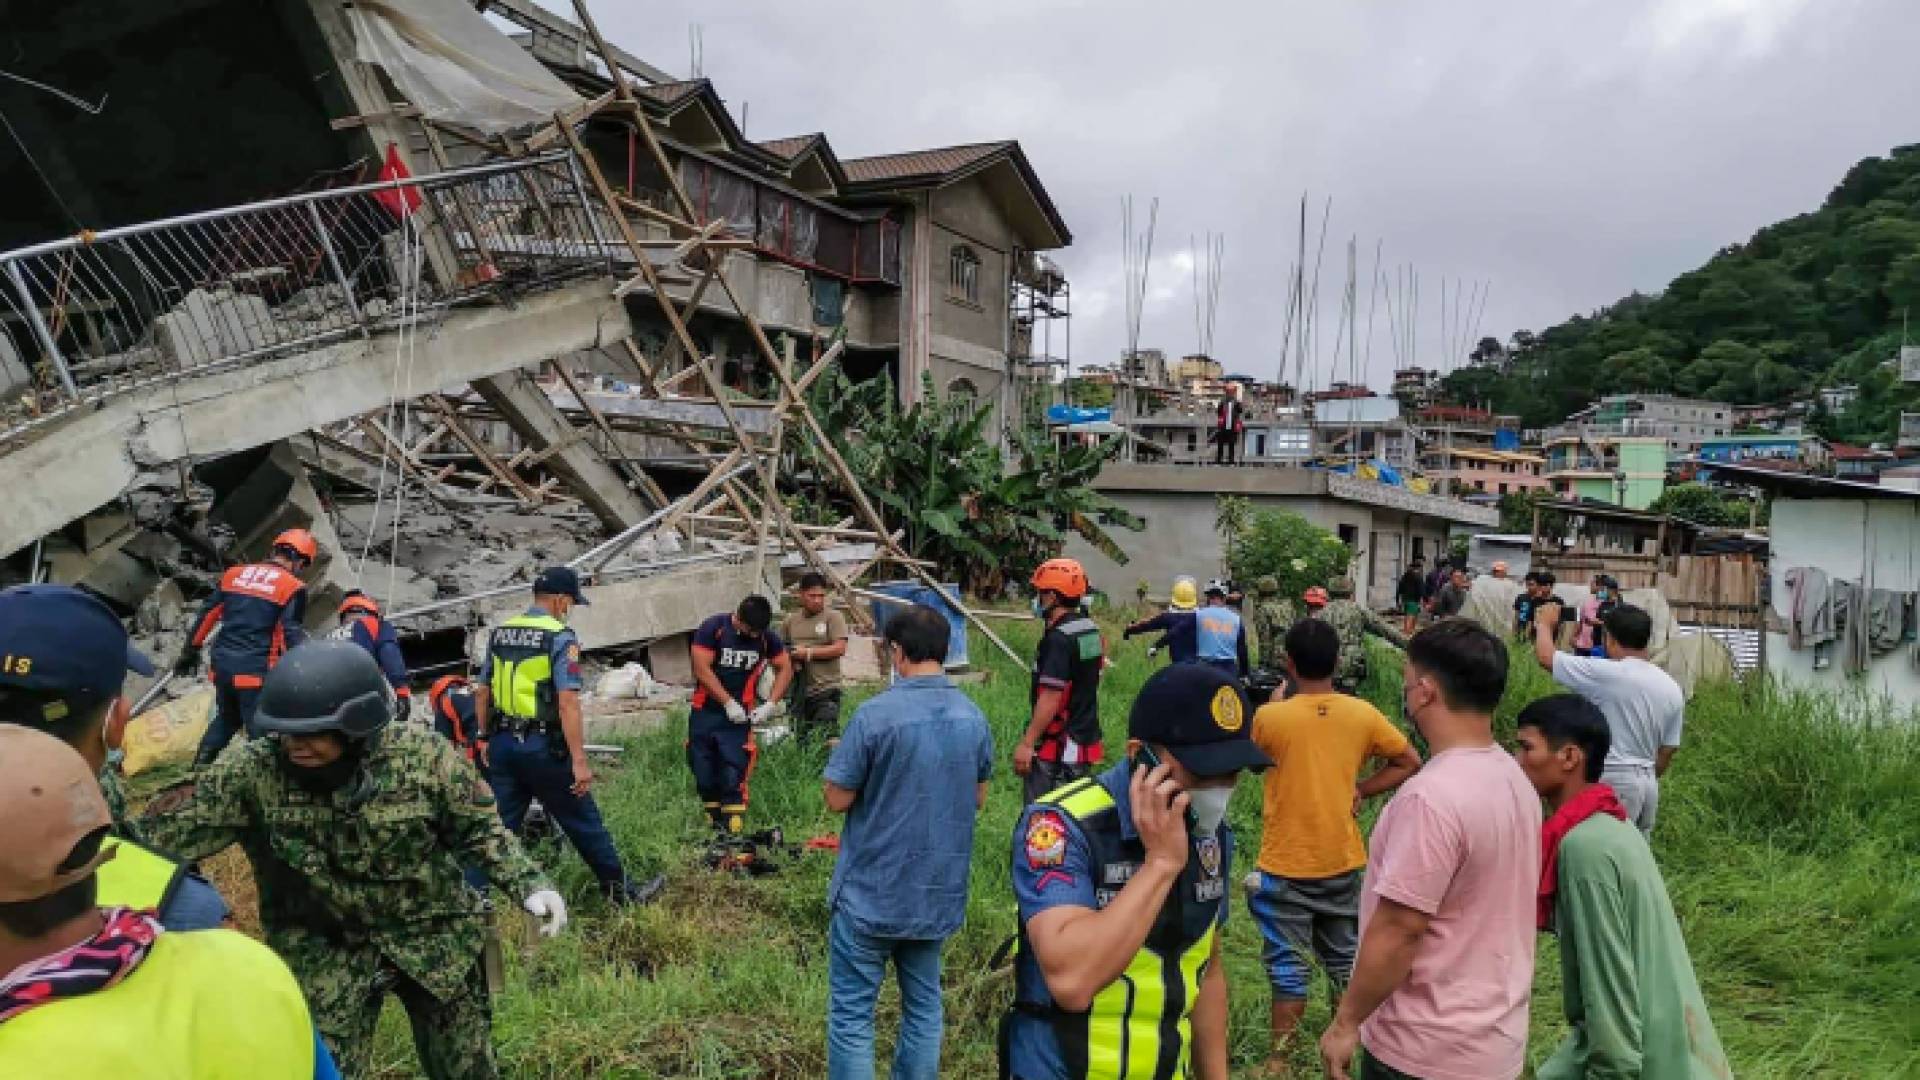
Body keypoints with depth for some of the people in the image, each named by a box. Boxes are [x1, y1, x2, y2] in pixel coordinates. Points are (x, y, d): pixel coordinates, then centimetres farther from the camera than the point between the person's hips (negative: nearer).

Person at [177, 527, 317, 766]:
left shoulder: (235, 574, 10)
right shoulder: (292, 588, -7)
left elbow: (207, 615, 14)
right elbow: (292, 636, -12)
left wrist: (190, 652, 24)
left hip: (221, 665, 6)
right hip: (255, 671, -6)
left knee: (227, 719, 27)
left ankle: (199, 767, 25)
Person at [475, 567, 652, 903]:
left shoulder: (499, 633, 8)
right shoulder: (560, 637, -13)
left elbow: (482, 692, 15)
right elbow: (568, 702, -20)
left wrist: (485, 738, 25)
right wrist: (580, 760, -20)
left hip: (501, 744, 6)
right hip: (543, 747, -6)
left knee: (503, 825, 14)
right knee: (584, 823, 7)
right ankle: (621, 890, 18)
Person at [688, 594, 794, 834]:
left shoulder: (767, 637, -3)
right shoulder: (713, 628, -11)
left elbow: (786, 669, 6)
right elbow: (701, 669, -13)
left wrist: (771, 704, -6)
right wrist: (728, 702, -14)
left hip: (738, 716, 0)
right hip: (705, 713, 0)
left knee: (733, 778, -8)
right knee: (704, 777, 6)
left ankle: (733, 832, -4)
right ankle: (714, 826, 21)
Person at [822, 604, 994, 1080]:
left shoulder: (875, 714, -18)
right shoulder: (974, 717, 0)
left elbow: (838, 800, -12)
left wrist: (845, 759, 6)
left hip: (871, 893, -5)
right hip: (940, 891, 5)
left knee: (851, 1013, 6)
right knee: (923, 1005, 17)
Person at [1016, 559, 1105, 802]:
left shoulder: (1059, 638, -20)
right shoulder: (1091, 629, 8)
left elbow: (1051, 697, -23)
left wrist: (1027, 743, -20)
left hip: (1057, 748, -9)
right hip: (1085, 741, 9)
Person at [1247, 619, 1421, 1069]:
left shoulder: (1269, 717, -17)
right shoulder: (1362, 713, -6)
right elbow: (1409, 762, 4)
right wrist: (1360, 790, 3)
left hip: (1287, 866, -4)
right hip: (1342, 862, 4)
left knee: (1288, 966, 6)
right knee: (1345, 960, 20)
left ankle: (1279, 1061, 14)